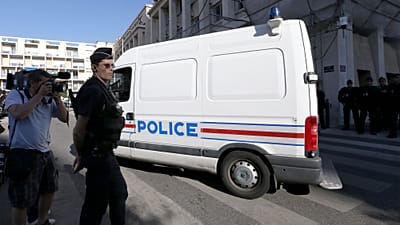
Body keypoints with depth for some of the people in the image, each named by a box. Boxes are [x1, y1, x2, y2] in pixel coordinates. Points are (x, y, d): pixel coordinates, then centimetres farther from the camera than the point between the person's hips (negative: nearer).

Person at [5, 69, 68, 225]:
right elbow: (18, 113, -23)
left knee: (49, 190, 22)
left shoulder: (49, 100, 9)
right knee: (21, 200, 2)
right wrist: (39, 95, -18)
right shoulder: (16, 94, -4)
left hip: (45, 152, 7)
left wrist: (57, 98, -5)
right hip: (23, 153, -7)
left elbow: (64, 118, 6)